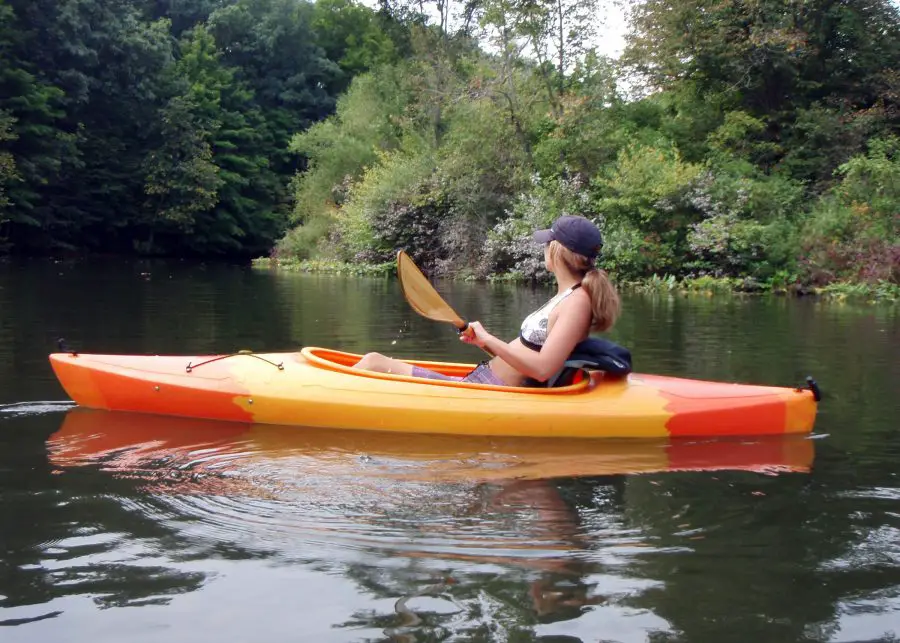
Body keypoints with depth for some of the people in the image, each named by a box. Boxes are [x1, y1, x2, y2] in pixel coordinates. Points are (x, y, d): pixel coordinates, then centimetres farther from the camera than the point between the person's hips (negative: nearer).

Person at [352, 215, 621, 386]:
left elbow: (542, 368, -25)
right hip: (482, 382, 10)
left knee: (374, 363, -8)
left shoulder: (577, 301, -14)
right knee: (374, 361, 7)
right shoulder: (567, 296, 15)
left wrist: (489, 339, -16)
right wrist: (485, 341, 8)